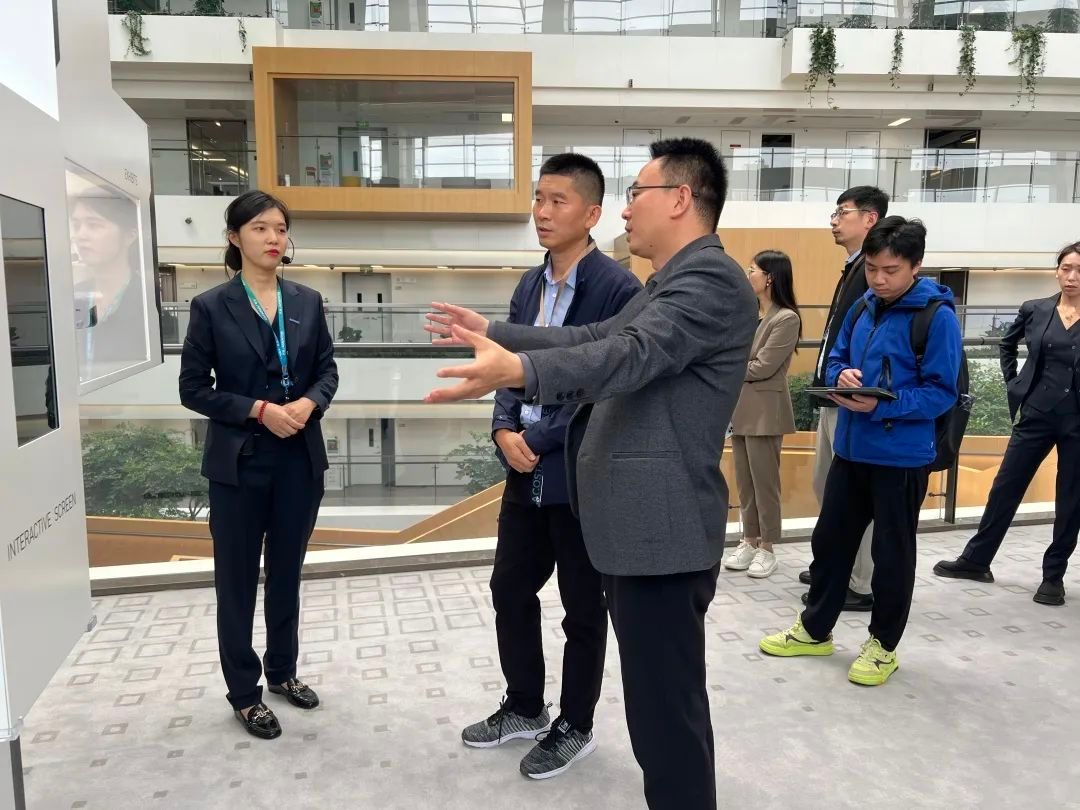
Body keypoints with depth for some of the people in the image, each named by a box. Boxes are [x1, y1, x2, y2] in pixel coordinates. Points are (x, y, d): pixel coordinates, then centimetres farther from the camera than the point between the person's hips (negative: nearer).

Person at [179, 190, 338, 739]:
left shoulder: (307, 301, 4)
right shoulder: (211, 307, -6)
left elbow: (327, 369, 7)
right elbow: (193, 389, -6)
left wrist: (309, 403, -14)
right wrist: (259, 410, -17)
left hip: (300, 460, 4)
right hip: (239, 463, -3)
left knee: (286, 574, 17)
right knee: (238, 581, 8)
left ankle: (282, 671, 35)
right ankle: (244, 694, 23)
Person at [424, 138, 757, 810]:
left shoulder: (712, 277, -13)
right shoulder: (674, 281, 21)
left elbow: (633, 352, -29)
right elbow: (597, 338, 24)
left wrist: (516, 369, -44)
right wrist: (493, 333, 26)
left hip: (663, 525, -11)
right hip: (641, 519, 11)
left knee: (667, 705, -2)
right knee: (658, 696, 21)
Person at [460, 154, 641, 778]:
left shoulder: (618, 289, -15)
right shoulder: (530, 285, 9)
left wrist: (536, 440, -17)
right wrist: (505, 430, -6)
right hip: (527, 473, 7)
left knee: (583, 610, 10)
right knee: (511, 590, 17)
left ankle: (575, 727, 31)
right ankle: (524, 707, 39)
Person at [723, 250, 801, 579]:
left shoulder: (787, 319, -10)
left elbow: (762, 368, -15)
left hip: (764, 410, -7)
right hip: (740, 408, 7)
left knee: (764, 481, 2)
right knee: (744, 482, 13)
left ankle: (767, 548, 13)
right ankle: (749, 541, 24)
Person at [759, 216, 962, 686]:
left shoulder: (937, 317, -13)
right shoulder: (862, 309, 6)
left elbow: (941, 392, -15)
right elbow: (836, 359, 14)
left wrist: (881, 405, -27)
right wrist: (841, 376, -10)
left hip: (902, 457, -6)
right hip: (850, 449, 6)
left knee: (891, 555, 8)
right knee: (830, 540, 15)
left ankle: (883, 645, 26)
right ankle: (815, 630, 31)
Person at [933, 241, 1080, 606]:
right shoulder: (1034, 310, 2)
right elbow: (1007, 344, 20)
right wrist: (1014, 383, 11)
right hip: (1036, 415, 2)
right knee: (1005, 488, 8)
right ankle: (976, 560, 20)